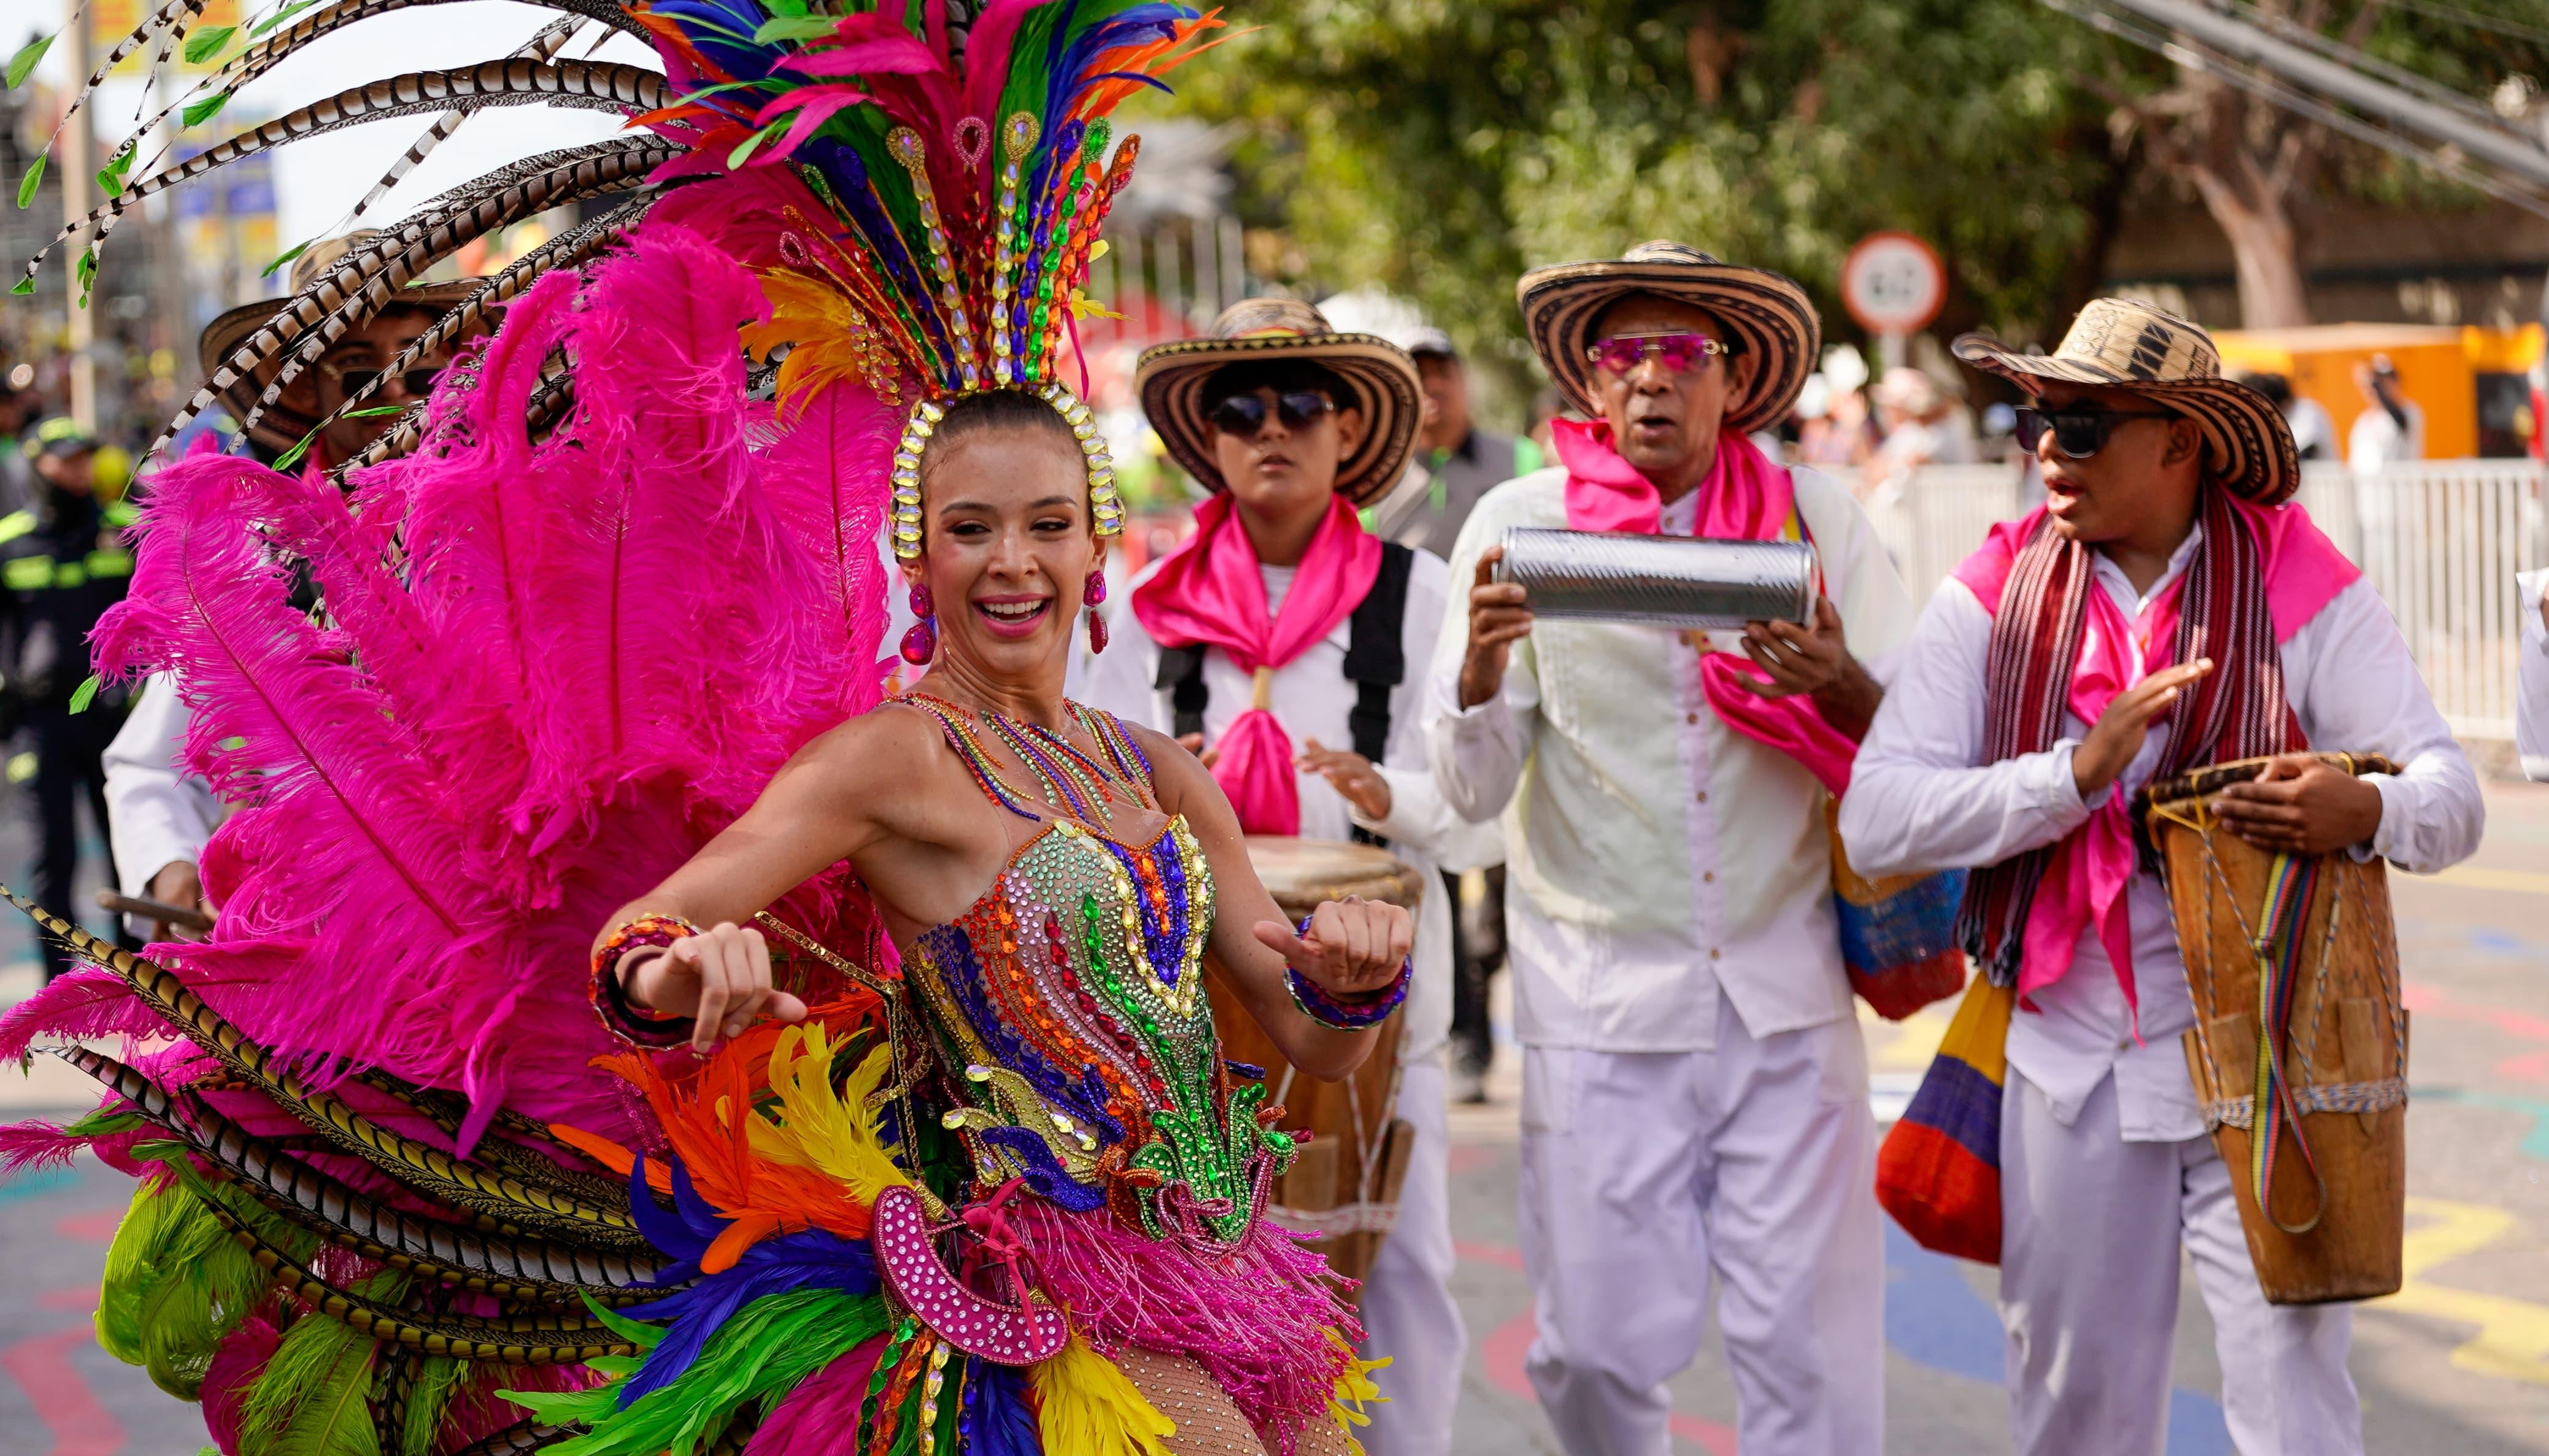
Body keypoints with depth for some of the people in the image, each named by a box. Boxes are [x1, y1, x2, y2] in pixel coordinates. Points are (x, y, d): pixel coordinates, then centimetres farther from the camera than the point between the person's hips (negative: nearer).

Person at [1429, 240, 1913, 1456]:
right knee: (1598, 1346, 3)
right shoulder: (1521, 522, 2)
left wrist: (1843, 683, -18)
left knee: (1810, 1337, -1)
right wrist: (1485, 657, -21)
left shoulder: (1817, 519, 4)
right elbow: (1471, 789, -1)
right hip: (1600, 1000, 0)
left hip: (1786, 992, 1)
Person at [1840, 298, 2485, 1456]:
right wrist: (2079, 769, -21)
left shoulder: (2300, 586, -3)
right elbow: (1874, 820, -10)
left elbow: (2450, 795, -7)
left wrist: (2363, 811, -30)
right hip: (2071, 1071, 2)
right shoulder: (1996, 593, 0)